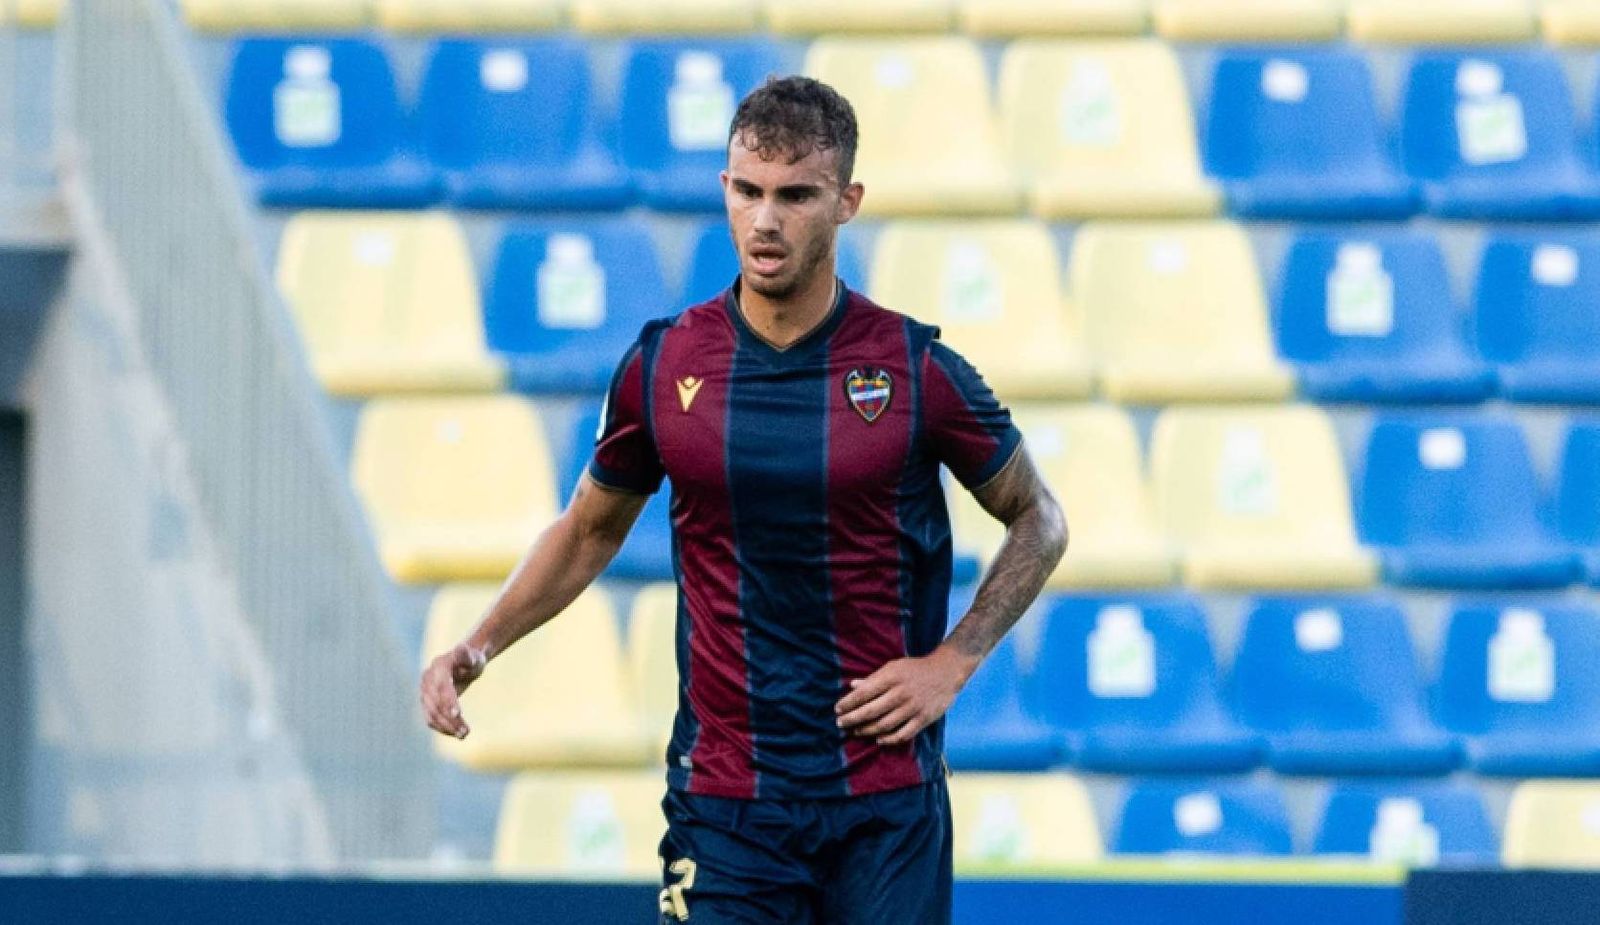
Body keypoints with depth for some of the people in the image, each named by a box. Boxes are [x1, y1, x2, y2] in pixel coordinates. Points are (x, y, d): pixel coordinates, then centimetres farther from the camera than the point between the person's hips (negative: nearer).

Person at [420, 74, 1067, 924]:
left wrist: (950, 663, -3)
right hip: (721, 795, 1)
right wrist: (480, 647, 2)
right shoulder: (661, 367, 0)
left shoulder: (916, 370, -5)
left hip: (886, 805, -1)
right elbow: (589, 529, 16)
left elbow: (1037, 521, 9)